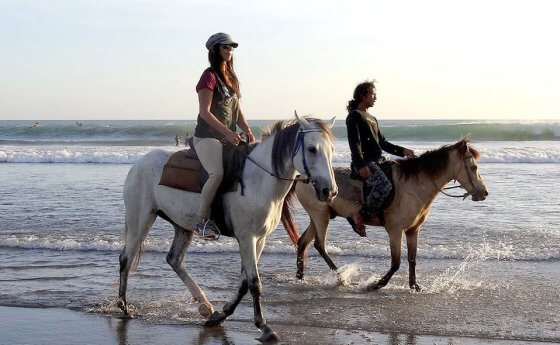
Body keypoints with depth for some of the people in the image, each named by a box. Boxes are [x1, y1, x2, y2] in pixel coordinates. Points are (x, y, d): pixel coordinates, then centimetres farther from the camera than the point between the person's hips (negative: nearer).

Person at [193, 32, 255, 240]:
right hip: (207, 137, -9)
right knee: (218, 173, -32)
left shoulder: (231, 77, 18)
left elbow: (237, 110, 19)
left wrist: (247, 131, 2)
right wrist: (228, 132, -19)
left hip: (229, 139, 9)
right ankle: (202, 221, -24)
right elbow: (204, 112, -14)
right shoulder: (210, 76, -7)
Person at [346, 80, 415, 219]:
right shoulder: (354, 116, -3)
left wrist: (402, 151, 13)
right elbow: (354, 143, -15)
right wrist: (361, 165, -27)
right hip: (365, 163, -10)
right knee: (384, 185, -30)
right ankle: (363, 213, -19)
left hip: (378, 160, 10)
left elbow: (382, 143, 26)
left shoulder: (372, 119, 24)